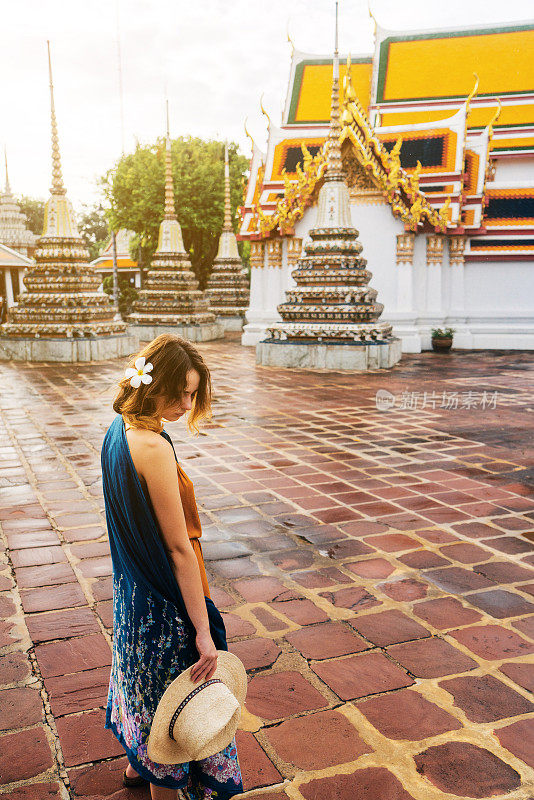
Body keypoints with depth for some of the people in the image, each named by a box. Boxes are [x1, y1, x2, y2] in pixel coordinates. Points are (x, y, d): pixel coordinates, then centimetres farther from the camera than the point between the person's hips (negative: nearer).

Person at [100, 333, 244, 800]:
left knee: (145, 682, 29)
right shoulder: (154, 447, -29)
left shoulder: (118, 431, 0)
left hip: (132, 586, 9)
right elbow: (179, 547, -26)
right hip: (165, 602, -9)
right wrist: (205, 631, -20)